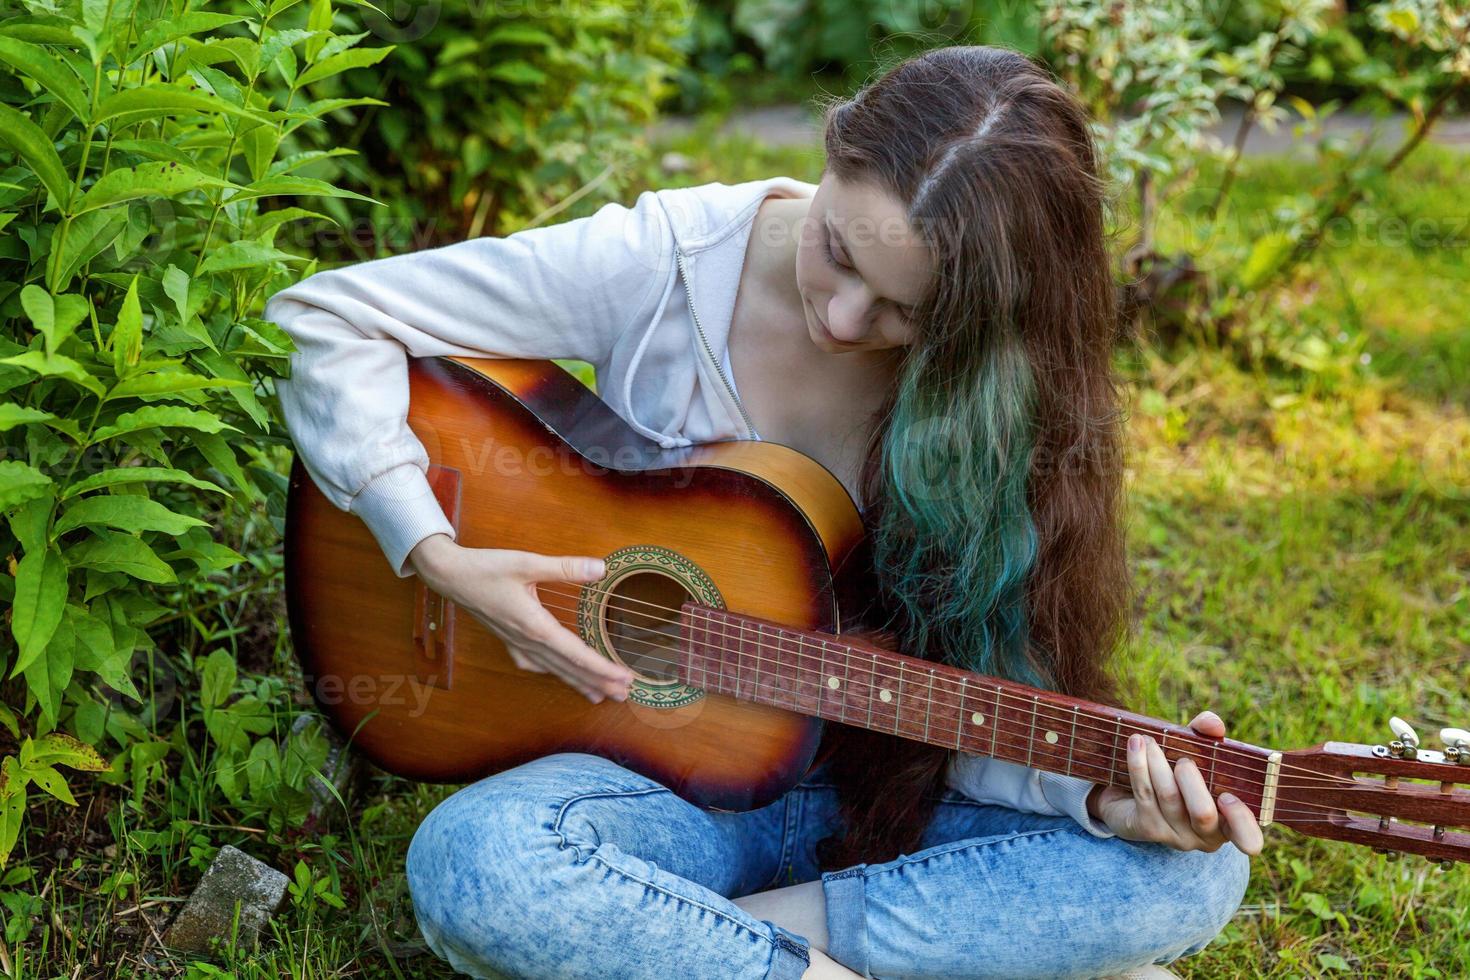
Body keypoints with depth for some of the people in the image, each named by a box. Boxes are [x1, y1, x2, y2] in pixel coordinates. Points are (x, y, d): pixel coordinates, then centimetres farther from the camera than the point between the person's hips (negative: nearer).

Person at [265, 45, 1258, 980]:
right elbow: (321, 320, -9)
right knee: (475, 864, -36)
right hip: (668, 782, -2)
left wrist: (1098, 796, -30)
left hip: (889, 795, 2)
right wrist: (438, 556, -18)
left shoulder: (1002, 388, -9)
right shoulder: (662, 262, -14)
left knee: (1197, 871, -24)